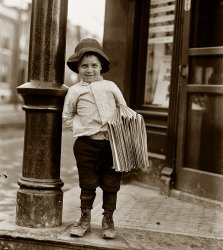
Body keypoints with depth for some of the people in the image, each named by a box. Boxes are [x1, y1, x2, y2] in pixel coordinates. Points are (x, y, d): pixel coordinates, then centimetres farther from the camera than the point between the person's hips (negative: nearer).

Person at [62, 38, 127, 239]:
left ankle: (108, 219, 22)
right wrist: (81, 127, 0)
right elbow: (67, 116, 12)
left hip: (112, 143, 1)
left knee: (111, 183, 7)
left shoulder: (110, 87, 5)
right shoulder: (75, 90, 4)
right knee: (87, 184, 9)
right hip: (86, 144, 0)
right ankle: (85, 219, 24)